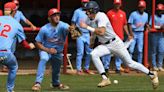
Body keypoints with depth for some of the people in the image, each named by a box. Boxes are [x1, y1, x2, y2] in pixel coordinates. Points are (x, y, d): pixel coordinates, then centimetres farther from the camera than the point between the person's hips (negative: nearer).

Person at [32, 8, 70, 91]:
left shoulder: (62, 26, -23)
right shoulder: (44, 29, -23)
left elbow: (68, 28, -47)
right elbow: (38, 43, -15)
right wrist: (48, 50, -28)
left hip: (58, 52, 3)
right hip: (45, 50, -3)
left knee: (56, 69, 20)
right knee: (44, 58, -35)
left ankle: (56, 83, 54)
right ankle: (38, 83, -37)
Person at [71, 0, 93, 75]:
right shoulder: (77, 11, -1)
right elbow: (73, 23, -2)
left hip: (87, 34, 5)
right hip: (80, 34, -5)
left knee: (89, 52, 5)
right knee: (80, 52, -9)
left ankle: (86, 68, 15)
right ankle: (78, 69, -4)